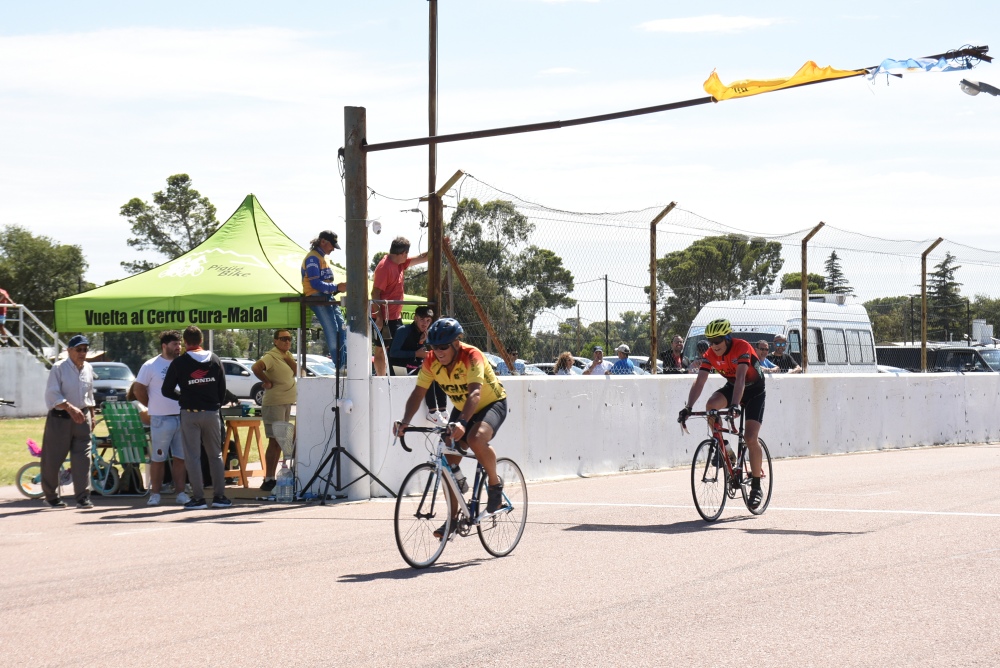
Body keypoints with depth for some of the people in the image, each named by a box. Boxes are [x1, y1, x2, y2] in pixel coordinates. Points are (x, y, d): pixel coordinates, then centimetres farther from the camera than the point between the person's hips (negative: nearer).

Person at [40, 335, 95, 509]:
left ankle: (83, 497, -5)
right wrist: (70, 409, -26)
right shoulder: (58, 368, -9)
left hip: (82, 418, 5)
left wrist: (91, 416, 20)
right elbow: (53, 394, -16)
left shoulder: (88, 369, 10)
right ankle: (51, 496, 15)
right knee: (53, 460, 2)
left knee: (83, 458, -4)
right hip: (60, 418, -5)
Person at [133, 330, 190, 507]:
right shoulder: (151, 366, -2)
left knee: (180, 458, 6)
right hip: (161, 419, -3)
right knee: (158, 458, 0)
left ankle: (180, 493, 10)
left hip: (182, 417, 4)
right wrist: (154, 406, 4)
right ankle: (155, 494, 6)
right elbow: (138, 388, 2)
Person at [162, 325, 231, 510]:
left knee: (192, 457, 0)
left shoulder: (179, 363, -5)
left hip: (189, 413, -3)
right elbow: (222, 388, 9)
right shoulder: (215, 360, 6)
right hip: (211, 413, 3)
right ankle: (220, 496, 10)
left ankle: (198, 498, -3)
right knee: (216, 455, 11)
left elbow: (166, 390, 0)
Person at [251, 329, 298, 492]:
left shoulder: (287, 355, 13)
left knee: (279, 442, 13)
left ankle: (272, 479, 20)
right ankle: (268, 480, -6)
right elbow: (256, 367, -31)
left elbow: (295, 371, 7)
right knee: (274, 442, -9)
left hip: (287, 403, 9)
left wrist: (289, 360, -9)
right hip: (274, 404, -9)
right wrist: (267, 381, -20)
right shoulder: (271, 356, -15)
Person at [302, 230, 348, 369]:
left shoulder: (321, 258, 20)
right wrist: (336, 287, -19)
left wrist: (338, 288, 7)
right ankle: (340, 366, -12)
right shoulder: (313, 258, -9)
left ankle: (345, 362, 0)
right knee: (332, 331, -13)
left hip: (328, 297, 9)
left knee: (341, 328, 1)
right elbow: (315, 283, -18)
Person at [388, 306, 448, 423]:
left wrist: (422, 342, -12)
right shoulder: (404, 331, -11)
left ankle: (442, 410, -21)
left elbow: (424, 355, 6)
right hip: (399, 366, -7)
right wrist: (415, 354, -24)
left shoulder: (425, 334, 10)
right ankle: (432, 412, -31)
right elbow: (393, 353, -18)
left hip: (416, 366, 7)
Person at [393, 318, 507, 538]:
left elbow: (475, 393, -44)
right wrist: (405, 421, -35)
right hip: (461, 408, 6)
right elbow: (418, 393, -18)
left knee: (476, 439, -35)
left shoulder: (471, 356, -32)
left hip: (492, 403, -6)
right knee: (449, 461, -5)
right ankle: (453, 518, 7)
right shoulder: (431, 361, -16)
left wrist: (462, 422, -59)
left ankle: (495, 484, -10)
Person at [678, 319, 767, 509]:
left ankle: (756, 486, -3)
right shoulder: (711, 354, -16)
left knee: (751, 438, -16)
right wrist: (688, 408, -34)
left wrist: (734, 405, -54)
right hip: (732, 386, 5)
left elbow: (740, 378, -42)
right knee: (711, 405, -28)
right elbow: (699, 381, -21)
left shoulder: (742, 348, -30)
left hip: (754, 390, -5)